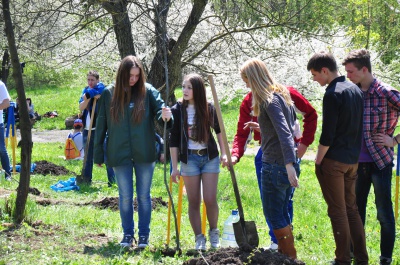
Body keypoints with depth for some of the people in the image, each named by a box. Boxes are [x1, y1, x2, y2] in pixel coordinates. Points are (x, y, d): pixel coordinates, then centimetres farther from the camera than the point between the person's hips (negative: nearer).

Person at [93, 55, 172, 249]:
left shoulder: (147, 91, -3)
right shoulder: (109, 93, -1)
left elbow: (161, 109, -11)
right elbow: (101, 125, 3)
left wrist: (166, 116, -36)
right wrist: (98, 154, 3)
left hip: (144, 154, 0)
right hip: (119, 155, 1)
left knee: (143, 196, 8)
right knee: (125, 197, 8)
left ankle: (144, 235, 19)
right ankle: (128, 234, 21)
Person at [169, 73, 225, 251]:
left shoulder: (209, 108, -3)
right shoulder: (177, 110, -5)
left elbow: (219, 130, 12)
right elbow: (173, 141, -3)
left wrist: (224, 153, 5)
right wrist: (174, 167, -5)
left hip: (210, 157, 0)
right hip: (189, 158, 0)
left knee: (210, 200, -5)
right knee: (194, 202, 2)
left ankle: (214, 233, 18)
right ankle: (199, 239, 11)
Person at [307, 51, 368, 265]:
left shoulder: (332, 95, -17)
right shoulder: (355, 90, 9)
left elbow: (327, 135, -18)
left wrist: (318, 161, -8)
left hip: (334, 161, -8)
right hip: (353, 160, 8)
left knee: (338, 211, 0)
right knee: (351, 208, 14)